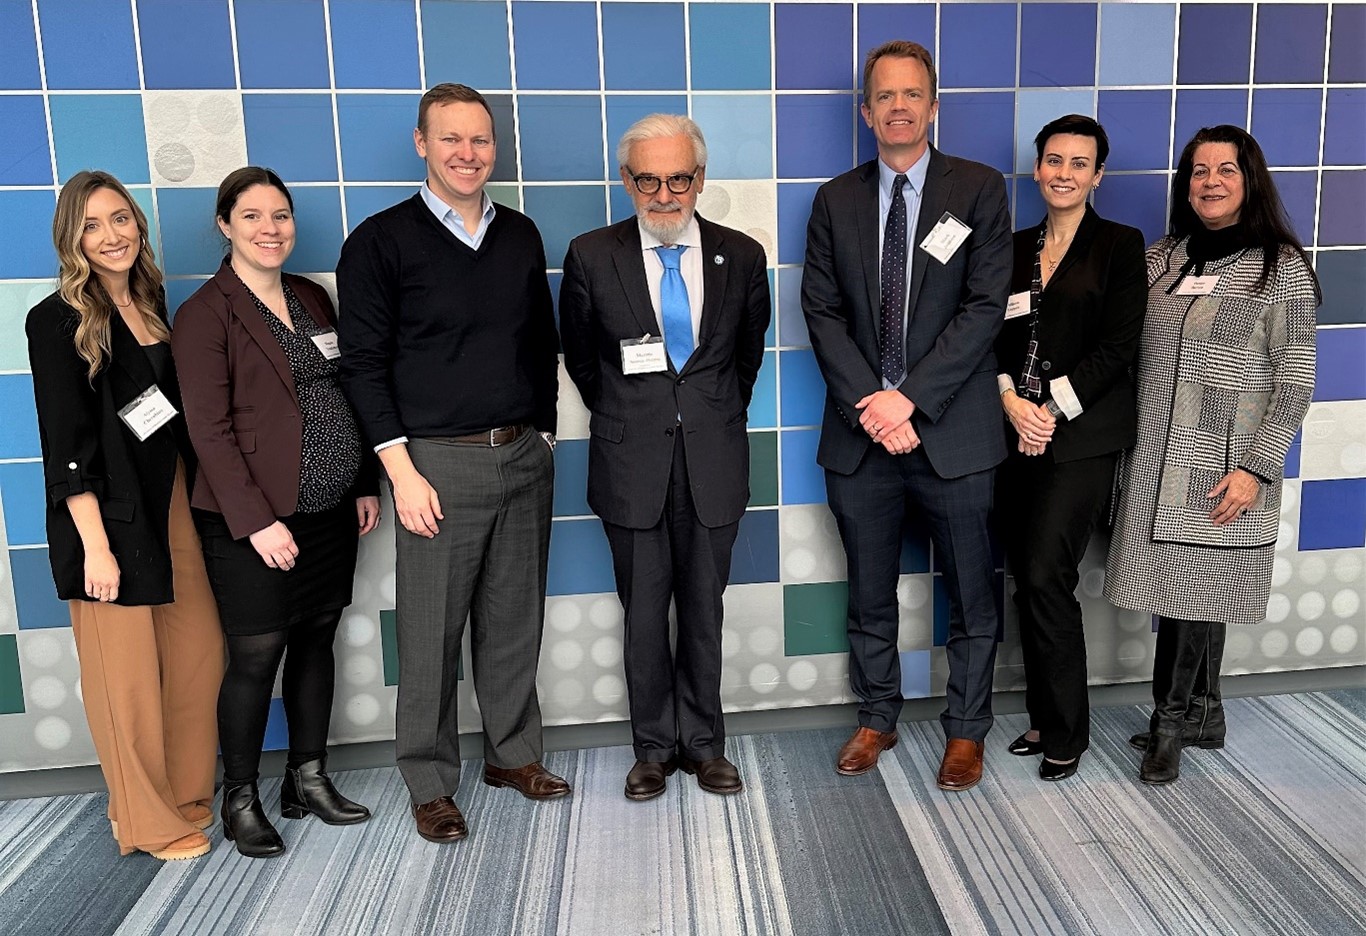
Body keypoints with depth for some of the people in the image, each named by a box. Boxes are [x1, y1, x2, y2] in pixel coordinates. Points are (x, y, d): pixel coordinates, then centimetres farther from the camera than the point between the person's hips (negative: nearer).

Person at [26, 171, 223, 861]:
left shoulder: (154, 305, 10)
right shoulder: (57, 321, -8)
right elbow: (66, 444, -12)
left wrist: (200, 498, 8)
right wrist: (96, 544, -15)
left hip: (173, 500, 6)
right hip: (108, 514, -6)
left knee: (200, 656, 10)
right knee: (127, 674, 5)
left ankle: (188, 796, 29)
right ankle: (148, 822, 22)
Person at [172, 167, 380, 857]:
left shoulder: (312, 298, 12)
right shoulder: (204, 315, -8)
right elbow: (210, 430, -13)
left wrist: (365, 483, 11)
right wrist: (255, 520, -18)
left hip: (329, 512, 6)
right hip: (255, 522, -6)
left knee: (316, 640, 12)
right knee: (255, 656, 0)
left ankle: (309, 779, 26)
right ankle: (240, 800, 17)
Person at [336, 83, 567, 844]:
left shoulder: (521, 235, 10)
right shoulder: (381, 242, -4)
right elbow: (364, 364, -6)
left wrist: (543, 432, 11)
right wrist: (401, 470, -12)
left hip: (525, 457, 5)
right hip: (439, 463, -4)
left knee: (516, 618, 13)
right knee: (432, 632, 4)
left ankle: (514, 752, 31)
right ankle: (430, 782, 20)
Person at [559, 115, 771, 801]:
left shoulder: (741, 256, 1)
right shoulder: (591, 256, -4)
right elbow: (579, 356, 9)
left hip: (713, 461, 1)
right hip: (632, 463, -1)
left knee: (703, 609, 10)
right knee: (644, 613, 8)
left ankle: (702, 741, 27)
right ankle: (654, 745, 26)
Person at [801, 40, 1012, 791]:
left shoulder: (979, 189, 0)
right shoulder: (835, 200, 7)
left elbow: (985, 307, -9)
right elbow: (822, 311, 1)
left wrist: (909, 398, -17)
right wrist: (871, 405, -12)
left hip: (952, 431, -2)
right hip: (860, 432, 2)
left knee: (970, 596, 10)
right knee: (869, 596, 14)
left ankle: (966, 730, 28)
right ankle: (876, 719, 33)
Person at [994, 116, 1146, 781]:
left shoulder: (1121, 245, 1)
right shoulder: (1015, 248, 13)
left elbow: (1117, 347, -6)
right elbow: (993, 337, 9)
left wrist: (1052, 410, -13)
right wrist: (1011, 402, -9)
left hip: (1081, 436, -4)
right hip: (1016, 435, 5)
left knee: (1044, 577, -10)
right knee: (1029, 581, 7)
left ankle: (1065, 731, 7)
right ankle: (1044, 717, 22)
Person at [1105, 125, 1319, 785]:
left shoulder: (1282, 265, -1)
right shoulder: (1160, 259, 10)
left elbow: (1295, 379, -5)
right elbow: (1132, 356, 11)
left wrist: (1255, 467, -13)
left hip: (1223, 466, -4)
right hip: (1157, 457, 4)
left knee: (1197, 589, -1)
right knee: (1181, 587, 10)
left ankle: (1170, 722, 14)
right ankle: (1202, 716, 25)